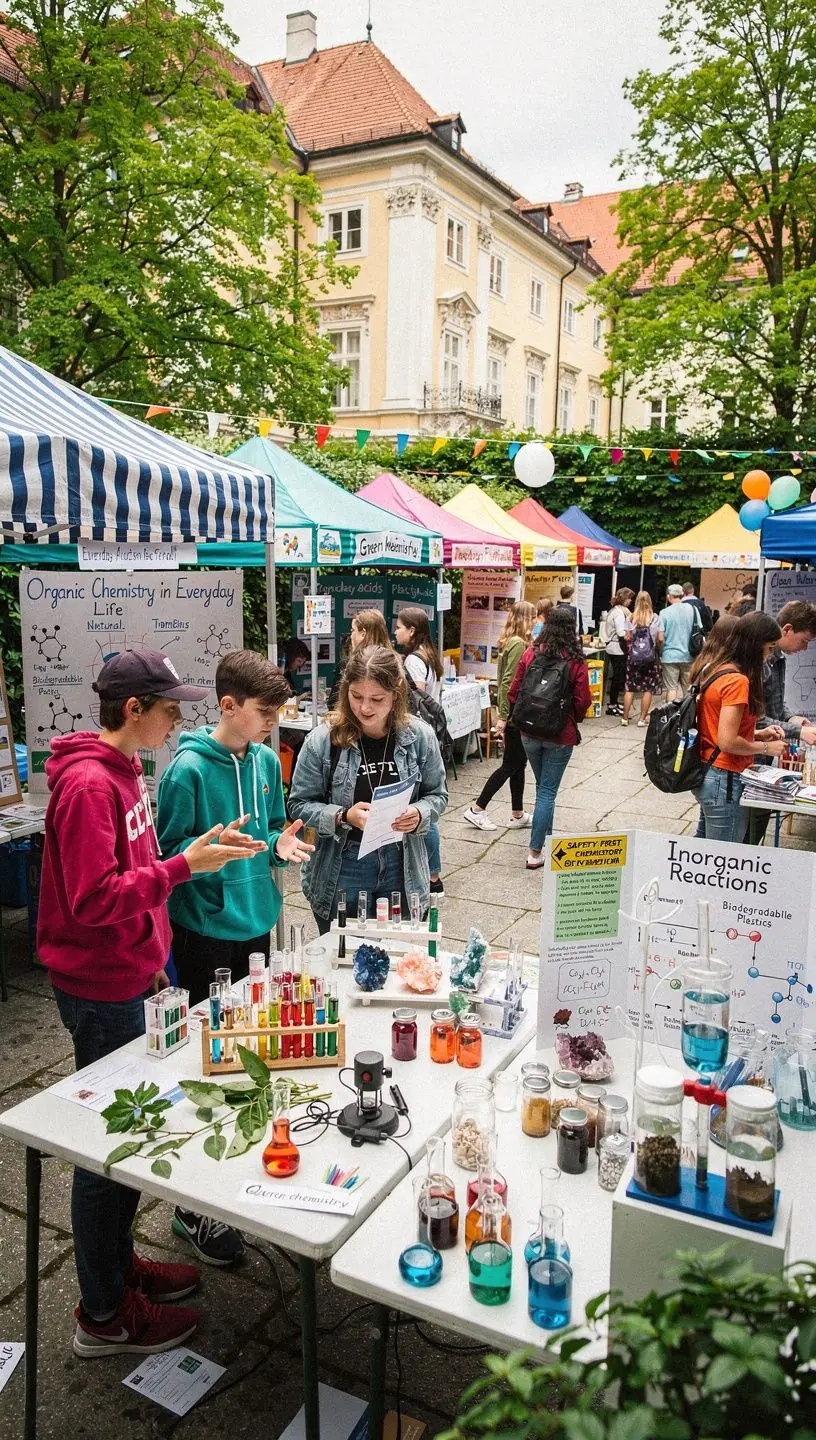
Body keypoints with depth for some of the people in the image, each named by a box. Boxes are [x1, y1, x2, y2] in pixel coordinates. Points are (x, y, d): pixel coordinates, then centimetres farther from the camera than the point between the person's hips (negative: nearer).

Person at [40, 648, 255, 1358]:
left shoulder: (123, 770, 7)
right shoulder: (88, 784, -23)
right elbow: (95, 900, -27)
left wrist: (151, 959, 13)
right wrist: (186, 863, -26)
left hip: (129, 979, 9)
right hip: (101, 991, -9)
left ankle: (118, 1263, 39)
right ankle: (104, 1314, 24)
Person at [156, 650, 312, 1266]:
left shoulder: (267, 760, 3)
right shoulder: (189, 768, -17)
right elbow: (168, 852, -14)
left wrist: (280, 844, -5)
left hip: (257, 921, 6)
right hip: (208, 931, -6)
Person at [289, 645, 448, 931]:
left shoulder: (420, 736, -7)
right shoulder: (323, 740, -12)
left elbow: (437, 795, 5)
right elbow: (300, 804, -4)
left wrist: (419, 814, -16)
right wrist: (344, 817, -20)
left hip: (401, 868, 2)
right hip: (342, 870, -1)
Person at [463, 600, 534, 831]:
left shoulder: (509, 642, 10)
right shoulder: (518, 644, -18)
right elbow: (508, 682, -22)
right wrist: (503, 715, -22)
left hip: (514, 713, 9)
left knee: (518, 762, 14)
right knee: (511, 764, 0)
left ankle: (518, 815, 21)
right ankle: (477, 809, 7)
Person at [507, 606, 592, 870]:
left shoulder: (530, 654, -5)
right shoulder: (576, 662, -11)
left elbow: (514, 692, -2)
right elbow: (583, 701, -10)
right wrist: (574, 719, 11)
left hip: (530, 732, 3)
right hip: (561, 735, -3)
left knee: (542, 786, 22)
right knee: (548, 791, 3)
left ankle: (546, 837, 34)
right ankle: (535, 852, 3)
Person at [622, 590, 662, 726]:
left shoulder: (631, 618, -2)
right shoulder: (655, 618, -4)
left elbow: (627, 638, -4)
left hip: (633, 656, 1)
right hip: (650, 656, -1)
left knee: (630, 687, 7)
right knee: (648, 688, 6)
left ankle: (625, 718, 9)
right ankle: (642, 719, 6)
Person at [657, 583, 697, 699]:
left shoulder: (664, 612, -8)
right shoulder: (693, 609, -1)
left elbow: (660, 638, -10)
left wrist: (661, 650, 10)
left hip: (670, 656, -3)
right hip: (688, 655, 3)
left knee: (671, 688, 3)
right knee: (686, 688, 13)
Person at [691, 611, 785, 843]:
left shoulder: (714, 669, 7)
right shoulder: (737, 680, -20)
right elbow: (727, 742, -23)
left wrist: (758, 734, 8)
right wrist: (765, 748, -8)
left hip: (706, 774, 9)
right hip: (724, 781, -9)